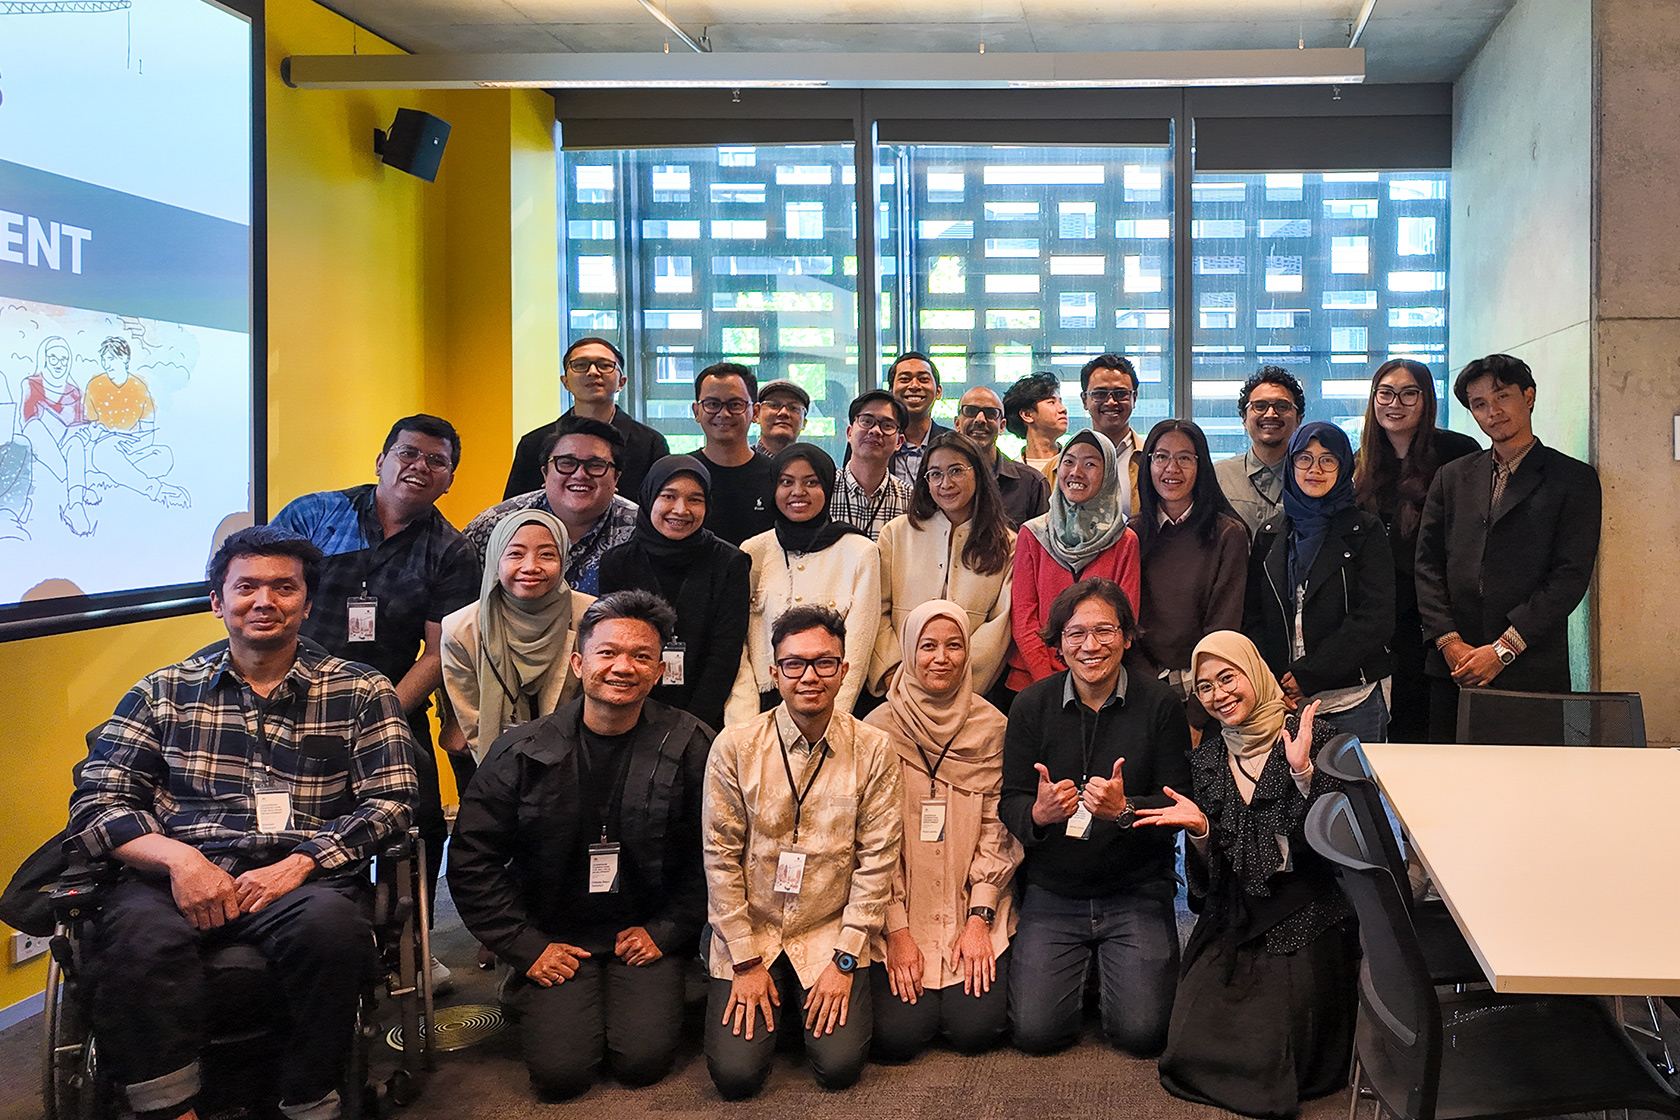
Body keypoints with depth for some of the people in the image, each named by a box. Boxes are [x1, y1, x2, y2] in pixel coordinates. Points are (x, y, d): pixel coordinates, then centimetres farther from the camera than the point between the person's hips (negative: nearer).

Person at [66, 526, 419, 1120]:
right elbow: (96, 801, 11)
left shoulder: (361, 692, 13)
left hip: (305, 879, -1)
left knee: (330, 924, -35)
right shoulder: (164, 691, 18)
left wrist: (297, 864, -11)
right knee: (138, 932, -34)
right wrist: (178, 857, -9)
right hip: (182, 874, 1)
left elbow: (390, 801, 5)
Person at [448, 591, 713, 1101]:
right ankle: (531, 997, 17)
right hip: (554, 938, 0)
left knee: (643, 1060, -16)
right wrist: (525, 947, -5)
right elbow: (472, 859, -1)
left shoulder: (691, 748, -7)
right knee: (561, 1070, -14)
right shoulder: (522, 751, -6)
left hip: (646, 934, 0)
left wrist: (665, 930, -6)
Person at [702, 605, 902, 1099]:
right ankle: (766, 998, 20)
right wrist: (746, 962, -6)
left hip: (830, 934, 0)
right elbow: (720, 856, -5)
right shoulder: (735, 746, -9)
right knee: (736, 1073, -10)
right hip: (749, 932, 0)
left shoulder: (873, 750, -7)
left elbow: (877, 859, -4)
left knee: (840, 1067, -12)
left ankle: (811, 1002, 19)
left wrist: (845, 959, -7)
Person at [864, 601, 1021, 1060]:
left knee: (976, 1029, -13)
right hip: (898, 907, -1)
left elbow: (995, 830, 0)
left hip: (973, 904, 1)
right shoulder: (879, 728, -4)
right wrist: (896, 931, -10)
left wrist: (978, 920, -8)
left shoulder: (990, 726, 0)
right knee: (898, 1035, -14)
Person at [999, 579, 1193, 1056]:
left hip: (1137, 892, -1)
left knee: (1142, 1032, -13)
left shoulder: (1160, 704, -6)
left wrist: (1125, 809, -27)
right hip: (1052, 893, 1)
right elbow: (1009, 801, -1)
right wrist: (1039, 812, -25)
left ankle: (1111, 968, 20)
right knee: (1035, 1031, -10)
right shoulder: (1031, 705, -1)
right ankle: (1081, 969, 22)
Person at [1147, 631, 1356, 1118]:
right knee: (1192, 1051, -10)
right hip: (1233, 923, 4)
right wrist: (1199, 829, -14)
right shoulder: (1206, 759, 9)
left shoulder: (1313, 738, -5)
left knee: (1272, 1065, -15)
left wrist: (1302, 772, -25)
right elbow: (1210, 877, 7)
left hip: (1305, 923, -4)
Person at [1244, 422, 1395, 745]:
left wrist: (1308, 675, -13)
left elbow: (1376, 618, -7)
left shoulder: (1365, 530, 2)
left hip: (1352, 701, -2)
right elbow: (1252, 615, 10)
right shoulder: (1270, 534, 12)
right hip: (1282, 701, 3)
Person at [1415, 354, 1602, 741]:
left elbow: (1572, 576, -4)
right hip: (1452, 670, 3)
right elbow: (1427, 564, 10)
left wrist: (1504, 648, -10)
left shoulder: (1575, 479, 5)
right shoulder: (1451, 477, 15)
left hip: (1533, 671, -3)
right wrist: (1450, 642, -4)